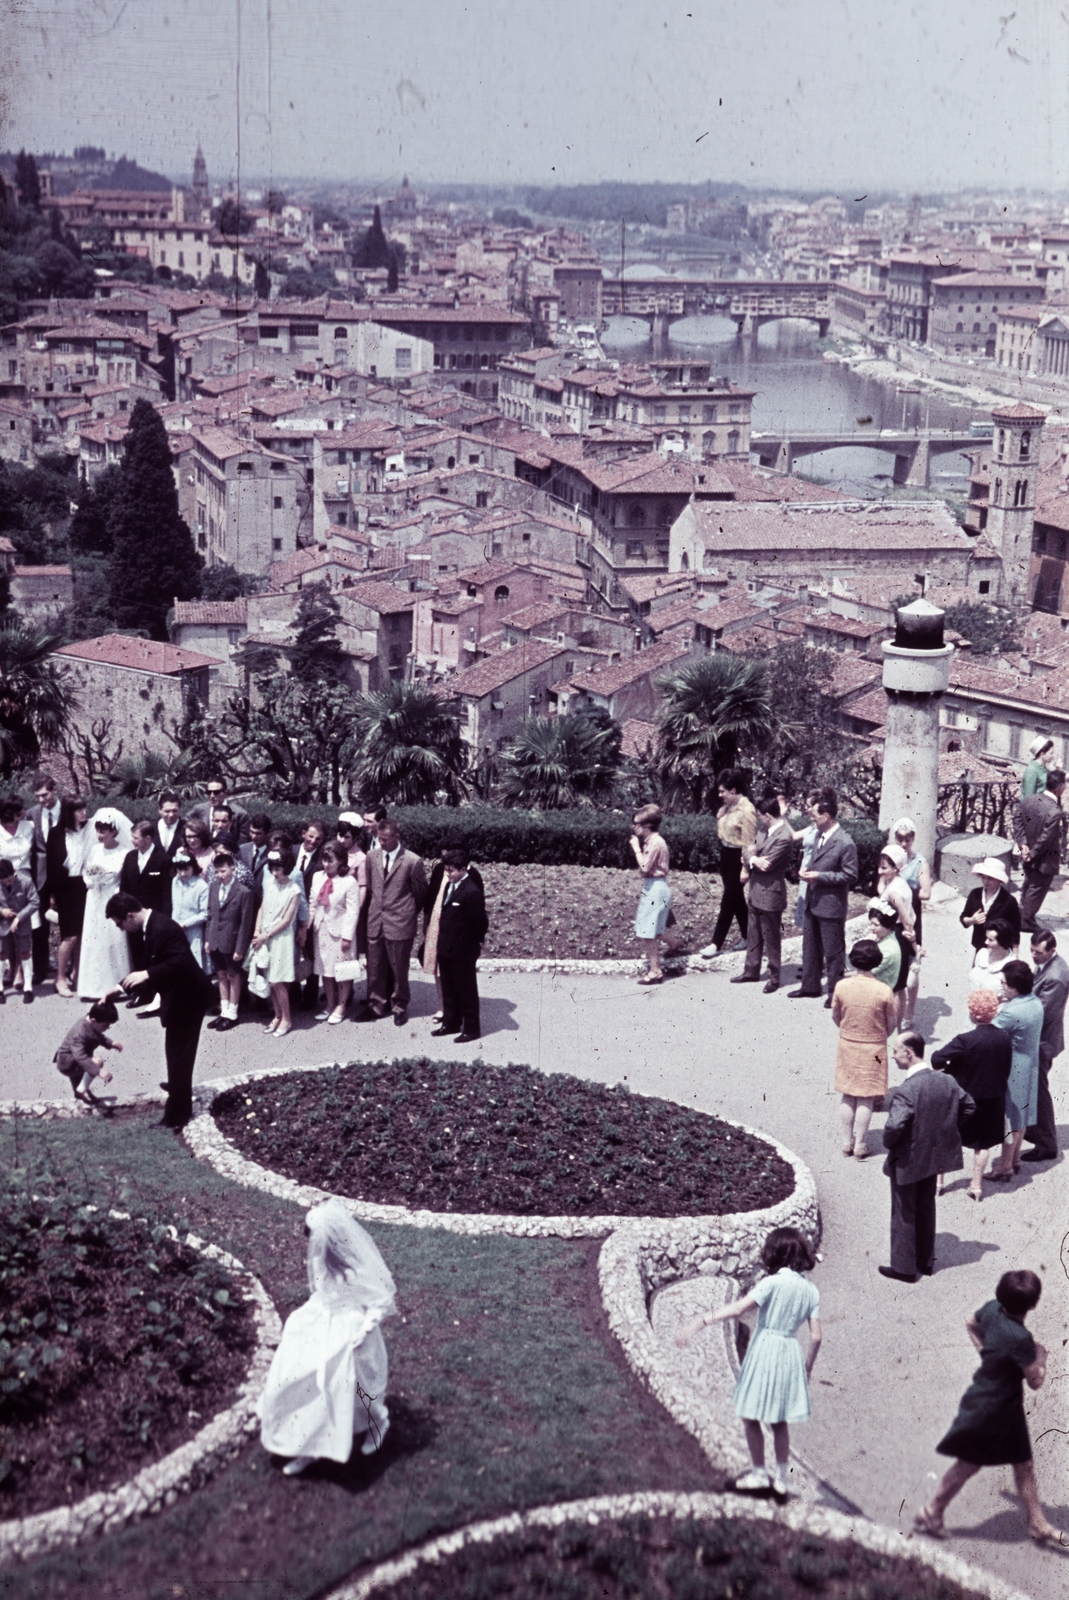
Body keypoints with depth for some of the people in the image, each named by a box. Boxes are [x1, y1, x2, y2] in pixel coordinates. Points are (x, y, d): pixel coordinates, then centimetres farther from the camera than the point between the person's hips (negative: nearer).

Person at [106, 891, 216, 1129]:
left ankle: (175, 1116, 5)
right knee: (179, 1055, 22)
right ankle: (181, 1106, 36)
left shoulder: (162, 928, -25)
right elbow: (151, 965, 18)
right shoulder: (151, 926, 8)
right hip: (180, 996, 11)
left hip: (186, 998, -11)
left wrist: (147, 975, -36)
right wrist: (122, 988, 14)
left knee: (178, 1056, -3)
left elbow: (181, 961, -34)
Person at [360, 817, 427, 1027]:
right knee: (375, 967, 11)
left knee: (398, 968, 7)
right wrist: (373, 910, 14)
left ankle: (399, 1007, 22)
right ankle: (377, 1003, 25)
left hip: (399, 924, -4)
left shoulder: (412, 862, -12)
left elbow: (420, 894, 0)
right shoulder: (372, 857, 3)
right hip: (375, 922, 4)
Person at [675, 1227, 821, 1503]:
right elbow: (816, 1337, 1)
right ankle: (781, 1478, 22)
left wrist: (699, 1322, -25)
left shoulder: (773, 1282, -15)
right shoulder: (810, 1291, 1)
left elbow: (738, 1308, -24)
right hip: (791, 1353, 6)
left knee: (750, 1416, 10)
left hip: (765, 1349, -6)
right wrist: (808, 1365, 17)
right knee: (780, 1421, 18)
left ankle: (759, 1474, 17)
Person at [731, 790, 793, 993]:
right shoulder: (765, 829, 2)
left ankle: (774, 978, 19)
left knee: (771, 938, 6)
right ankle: (751, 971, 33)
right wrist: (753, 859, -17)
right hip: (756, 891, 9)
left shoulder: (783, 838, -25)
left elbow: (766, 865, -24)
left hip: (770, 894, -9)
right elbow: (749, 852, 5)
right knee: (753, 934, 20)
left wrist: (752, 858, -6)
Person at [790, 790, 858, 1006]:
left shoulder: (845, 843, -22)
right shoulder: (820, 835, 4)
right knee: (810, 947, 20)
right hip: (813, 901, 9)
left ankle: (835, 992, 19)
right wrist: (807, 870, -2)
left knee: (833, 951, 6)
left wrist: (819, 876, -21)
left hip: (831, 905, -9)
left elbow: (850, 875, -18)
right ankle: (810, 986, 34)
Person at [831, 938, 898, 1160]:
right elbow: (891, 1024, -7)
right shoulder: (884, 991, -19)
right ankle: (860, 1145, 16)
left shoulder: (841, 986, -13)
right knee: (866, 1099, 9)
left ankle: (847, 1142, 23)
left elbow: (835, 1017, 2)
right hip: (873, 1050, -2)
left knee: (848, 1096, 16)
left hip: (847, 1046, 2)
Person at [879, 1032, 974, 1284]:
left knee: (904, 1215, 11)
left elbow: (894, 1127, -35)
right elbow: (968, 1106, 7)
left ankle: (904, 1268, 23)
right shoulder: (947, 1082, -6)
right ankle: (926, 1262, 35)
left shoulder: (904, 1092, -29)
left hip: (907, 1161, -7)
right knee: (926, 1209, 23)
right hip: (934, 1157, 7)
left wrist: (888, 1143, -13)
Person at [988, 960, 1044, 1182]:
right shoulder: (1036, 1004, -2)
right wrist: (1005, 1005, -2)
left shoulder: (1011, 1013, -30)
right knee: (1021, 1114, 21)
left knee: (1009, 1118, 4)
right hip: (1029, 1067, 9)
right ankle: (1014, 1159, 35)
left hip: (1013, 1071, -9)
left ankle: (1004, 1168, 14)